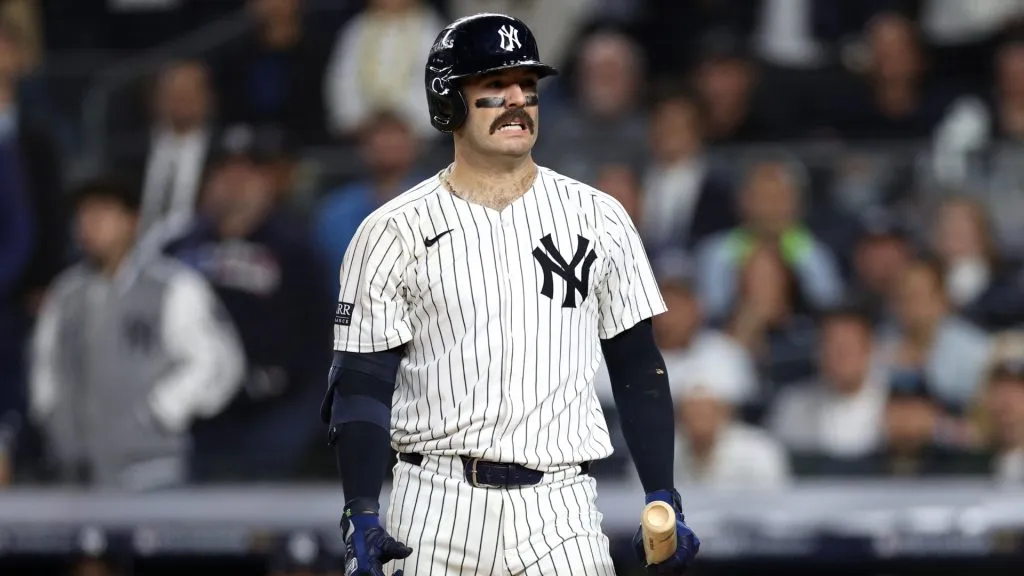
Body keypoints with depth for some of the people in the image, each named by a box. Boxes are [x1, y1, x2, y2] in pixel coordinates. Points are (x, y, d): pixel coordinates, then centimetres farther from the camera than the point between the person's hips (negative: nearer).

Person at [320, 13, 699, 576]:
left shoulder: (598, 218, 8)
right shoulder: (393, 233, 2)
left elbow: (638, 370, 11)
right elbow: (361, 385, 0)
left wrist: (663, 502, 2)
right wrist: (361, 517, -11)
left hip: (560, 509, 1)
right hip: (436, 508, -1)